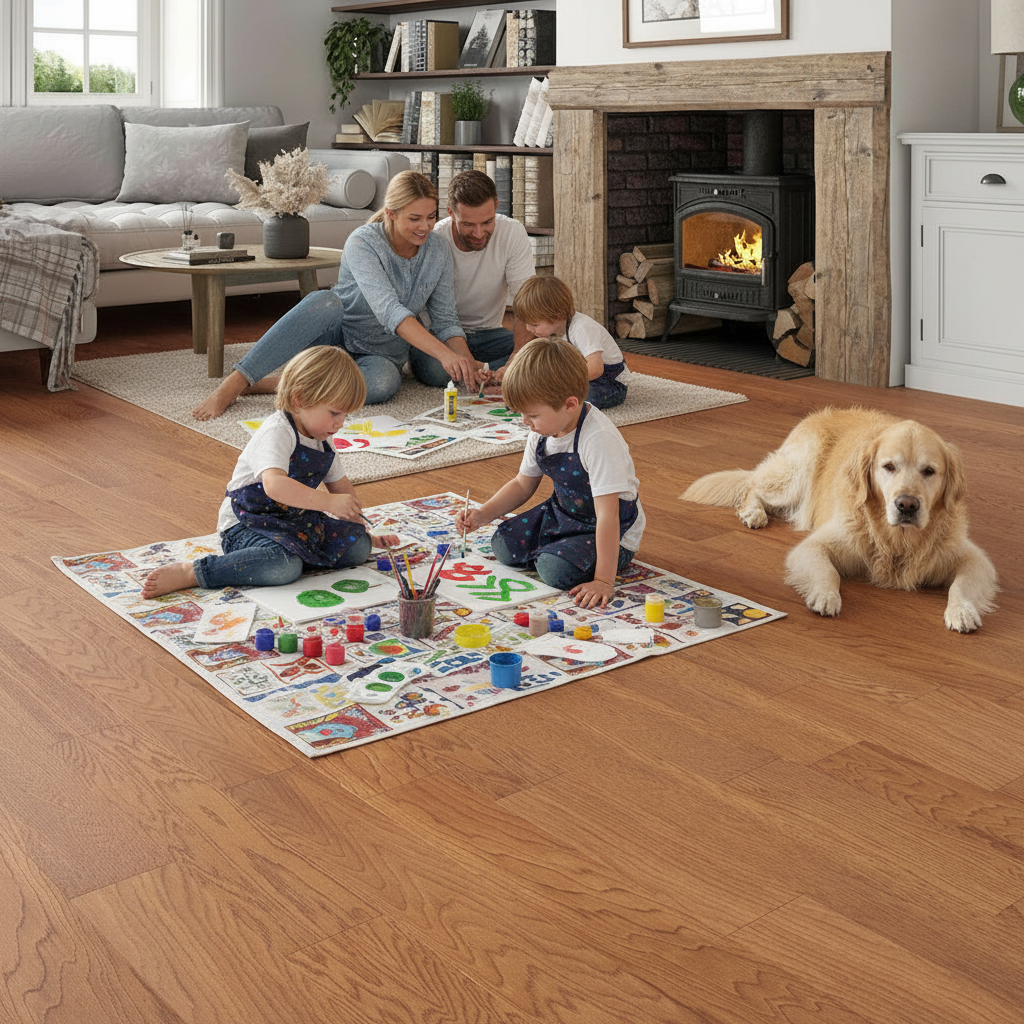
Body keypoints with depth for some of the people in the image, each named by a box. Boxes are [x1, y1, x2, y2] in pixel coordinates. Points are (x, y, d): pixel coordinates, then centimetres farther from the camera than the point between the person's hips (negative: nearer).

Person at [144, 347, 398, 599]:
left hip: (298, 521, 8)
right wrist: (329, 502, -40)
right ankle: (188, 573, -29)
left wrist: (362, 532, 21)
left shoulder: (322, 441, 9)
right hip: (248, 524, -8)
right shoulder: (277, 432, -20)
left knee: (357, 547, -7)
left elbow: (340, 486, 23)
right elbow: (275, 485, -37)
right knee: (284, 567, -39)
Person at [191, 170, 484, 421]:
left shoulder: (439, 252, -5)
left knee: (383, 383, -38)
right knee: (326, 302, -40)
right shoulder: (362, 242, -21)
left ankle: (267, 384, -30)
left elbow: (446, 320, -1)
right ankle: (234, 382, -40)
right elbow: (388, 310, -34)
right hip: (337, 335, -3)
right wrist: (443, 353, -44)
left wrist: (466, 361, -21)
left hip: (383, 353, 3)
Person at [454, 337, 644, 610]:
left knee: (556, 569, -28)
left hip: (611, 533, -8)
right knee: (503, 545, -4)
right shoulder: (542, 432, -7)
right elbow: (522, 484, 11)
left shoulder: (599, 440, -34)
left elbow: (607, 515, -35)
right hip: (563, 512, 8)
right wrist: (481, 515, -3)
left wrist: (603, 581, -37)